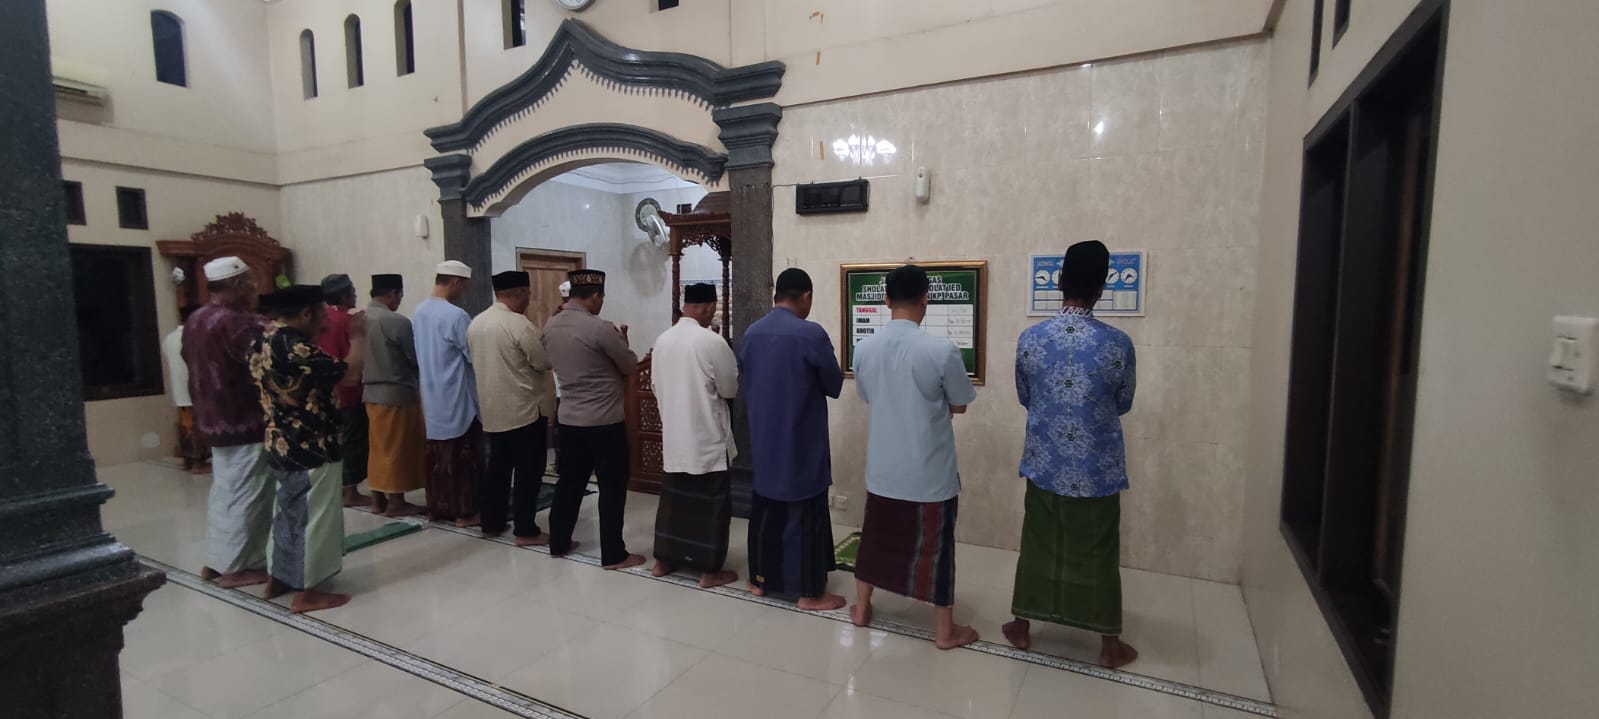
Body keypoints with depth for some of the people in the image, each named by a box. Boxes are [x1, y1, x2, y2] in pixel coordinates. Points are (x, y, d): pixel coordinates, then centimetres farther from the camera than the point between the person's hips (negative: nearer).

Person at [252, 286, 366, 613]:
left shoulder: (264, 340, 5)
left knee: (289, 513, 22)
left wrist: (318, 337, 12)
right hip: (311, 449, -10)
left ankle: (278, 579, 35)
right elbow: (350, 376, -24)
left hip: (281, 445, 10)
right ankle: (306, 592, 13)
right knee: (312, 517, 2)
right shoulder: (296, 348, -24)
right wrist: (358, 336, -12)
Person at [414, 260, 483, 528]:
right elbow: (475, 356, -15)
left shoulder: (420, 311, 6)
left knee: (437, 453, 15)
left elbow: (421, 354, 14)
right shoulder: (456, 316, -20)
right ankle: (464, 511, 9)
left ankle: (437, 506, 25)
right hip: (456, 397, -8)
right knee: (462, 454, 1)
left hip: (431, 396, 8)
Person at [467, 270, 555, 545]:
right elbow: (545, 362, -15)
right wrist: (548, 335, 3)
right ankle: (525, 531, 7)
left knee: (497, 467, 17)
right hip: (524, 409, -8)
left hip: (492, 409, 8)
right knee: (528, 472, 1)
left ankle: (491, 524, 25)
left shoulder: (475, 323, 7)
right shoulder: (518, 323, -18)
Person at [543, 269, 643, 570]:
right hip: (604, 421, -7)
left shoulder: (550, 327, 3)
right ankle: (613, 554, 10)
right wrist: (619, 344, 10)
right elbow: (632, 368, -9)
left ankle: (558, 542, 30)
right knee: (612, 486, 4)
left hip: (568, 418, 7)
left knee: (569, 481, 19)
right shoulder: (600, 328, -19)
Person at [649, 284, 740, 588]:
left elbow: (659, 388, 12)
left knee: (673, 496, 17)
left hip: (673, 434, 7)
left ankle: (664, 559, 28)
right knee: (711, 502, 5)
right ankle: (710, 570, 13)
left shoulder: (662, 340, 3)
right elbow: (731, 389, -9)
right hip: (707, 437, -6)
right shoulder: (712, 341, -18)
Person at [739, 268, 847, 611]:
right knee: (806, 515, 4)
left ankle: (760, 579, 29)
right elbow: (835, 385, -6)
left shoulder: (751, 334, 2)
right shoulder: (811, 334, -17)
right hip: (802, 442, -6)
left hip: (763, 440, 6)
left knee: (765, 508, 16)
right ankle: (810, 592, 14)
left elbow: (743, 387, 10)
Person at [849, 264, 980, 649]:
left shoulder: (864, 348, -5)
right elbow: (959, 405, -5)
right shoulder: (942, 351, -18)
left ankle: (861, 608, 35)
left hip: (882, 467, 4)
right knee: (936, 547, 11)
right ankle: (946, 630, 26)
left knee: (876, 536, 20)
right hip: (930, 471, -4)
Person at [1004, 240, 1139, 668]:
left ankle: (1021, 627, 28)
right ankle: (1109, 644, 27)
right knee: (1098, 555, 13)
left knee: (1037, 545, 15)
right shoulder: (1118, 343, -13)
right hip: (1097, 470, -1)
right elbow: (1123, 405, 2)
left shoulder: (1030, 339, -8)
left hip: (1044, 464, 2)